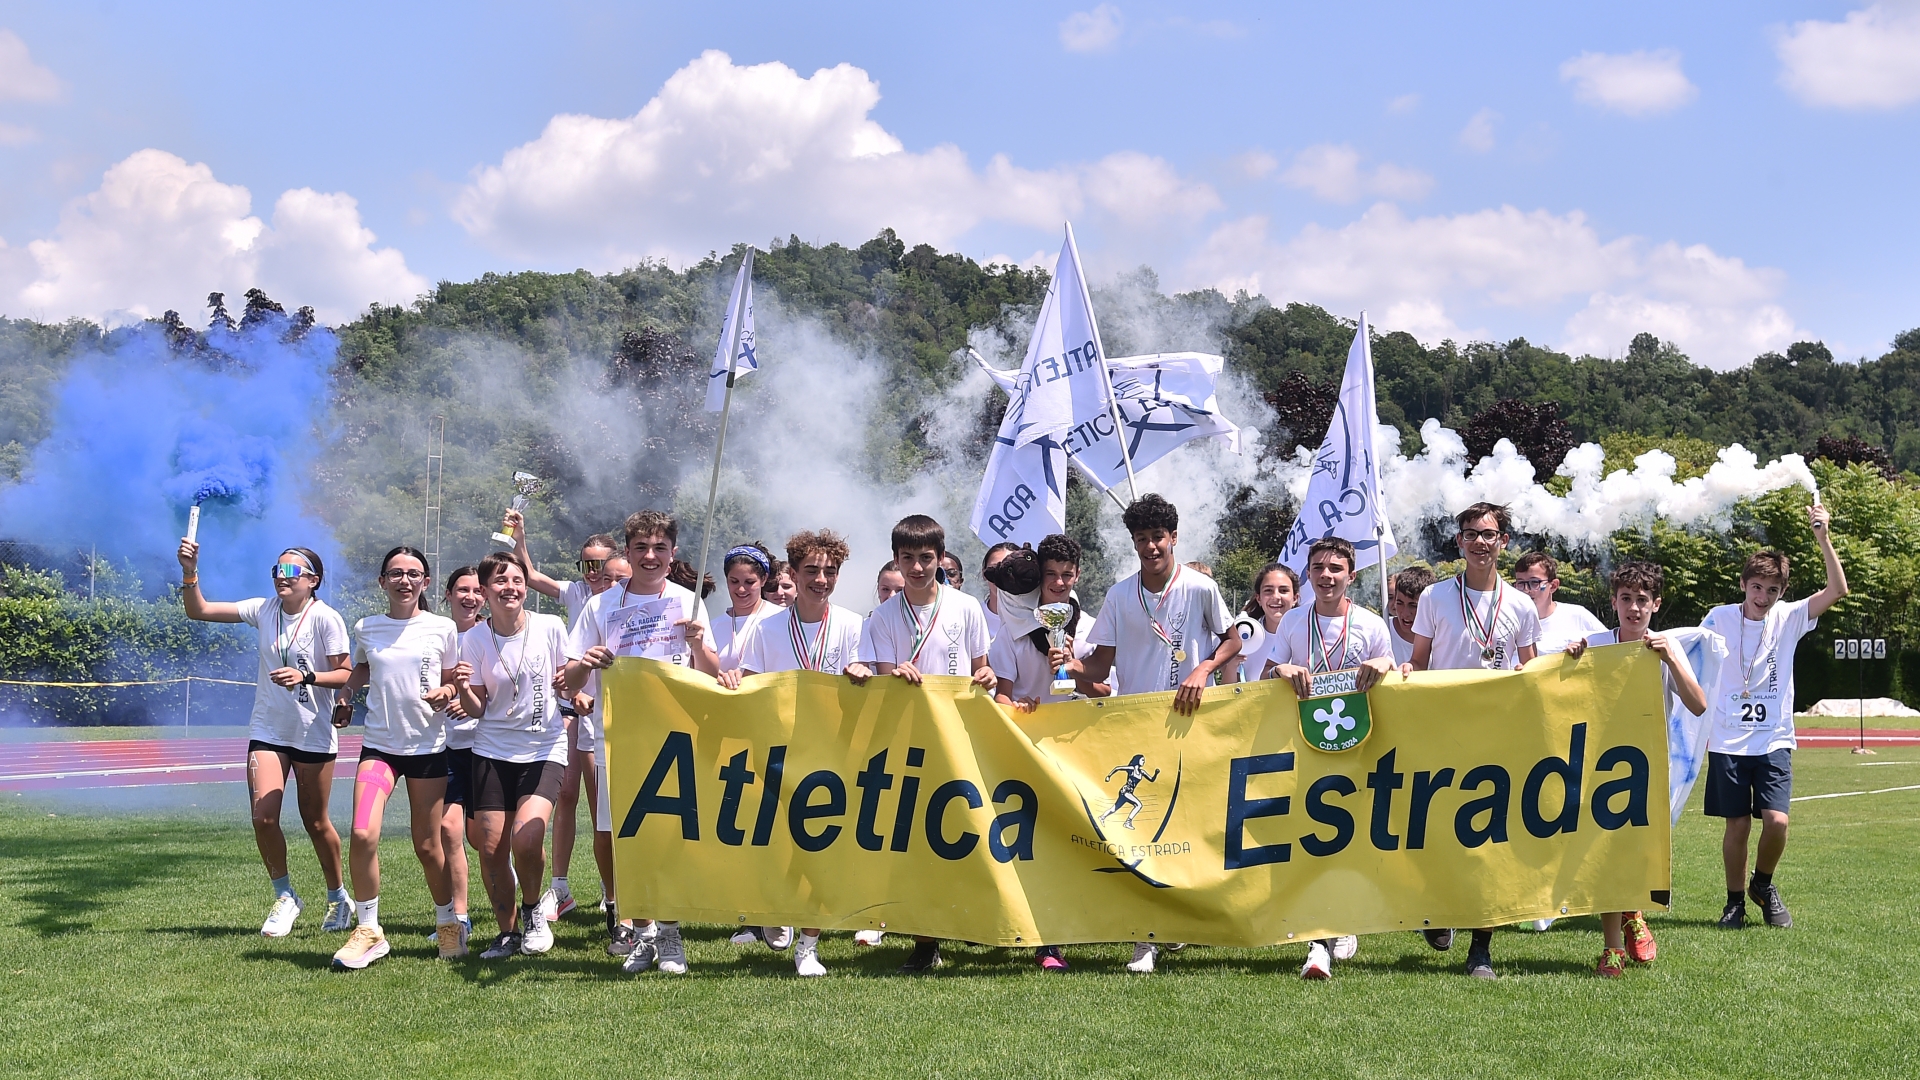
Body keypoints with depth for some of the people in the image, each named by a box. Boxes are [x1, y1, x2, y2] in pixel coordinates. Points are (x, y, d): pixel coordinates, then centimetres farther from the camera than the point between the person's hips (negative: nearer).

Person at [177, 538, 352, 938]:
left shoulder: (326, 619, -11)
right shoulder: (263, 610, 1)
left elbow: (345, 674, -12)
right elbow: (198, 611, 0)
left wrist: (306, 676, -27)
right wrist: (190, 573, -16)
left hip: (314, 734, -3)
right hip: (267, 730, 3)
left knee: (315, 822, 7)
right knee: (263, 817, -9)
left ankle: (339, 898, 29)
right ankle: (285, 897, 13)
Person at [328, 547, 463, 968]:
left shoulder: (443, 629, 0)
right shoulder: (366, 629, 5)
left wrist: (445, 692, -10)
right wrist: (346, 691, 7)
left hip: (429, 747, -1)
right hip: (379, 745, 1)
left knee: (428, 846, 4)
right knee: (362, 835, -18)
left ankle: (448, 923, 27)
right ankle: (368, 931, -3)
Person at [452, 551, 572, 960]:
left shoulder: (550, 627, -5)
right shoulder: (475, 638, -2)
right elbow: (476, 708, 1)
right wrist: (462, 688, -19)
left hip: (544, 748, -2)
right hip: (492, 750, 2)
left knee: (526, 837, -21)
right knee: (490, 847, -2)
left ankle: (533, 910, 9)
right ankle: (507, 930, 21)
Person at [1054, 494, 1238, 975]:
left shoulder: (1200, 587, -2)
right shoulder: (1119, 595, 3)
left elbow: (1232, 641, 7)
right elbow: (1101, 667, 3)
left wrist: (1202, 670, -10)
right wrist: (1072, 664, -18)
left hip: (1188, 719, -1)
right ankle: (1145, 939, -3)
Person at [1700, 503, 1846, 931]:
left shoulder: (1789, 618, 1)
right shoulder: (1719, 619, -1)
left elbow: (1837, 590, -11)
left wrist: (1823, 539, -21)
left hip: (1774, 741, 1)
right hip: (1727, 741, 0)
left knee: (1776, 821, -12)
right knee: (1738, 825, -1)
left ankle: (1763, 885, 16)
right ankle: (1735, 900, 20)